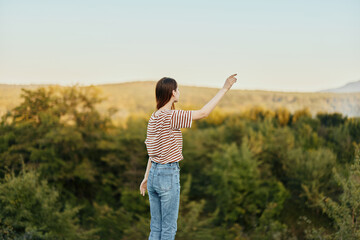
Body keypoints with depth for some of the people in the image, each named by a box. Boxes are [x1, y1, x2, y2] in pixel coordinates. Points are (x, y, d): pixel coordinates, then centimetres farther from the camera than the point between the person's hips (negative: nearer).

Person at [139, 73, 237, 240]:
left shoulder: (154, 118, 9)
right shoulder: (170, 116, -18)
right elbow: (203, 113, -18)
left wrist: (146, 177, 20)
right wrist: (224, 89, -12)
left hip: (154, 174, 9)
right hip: (168, 175, -9)